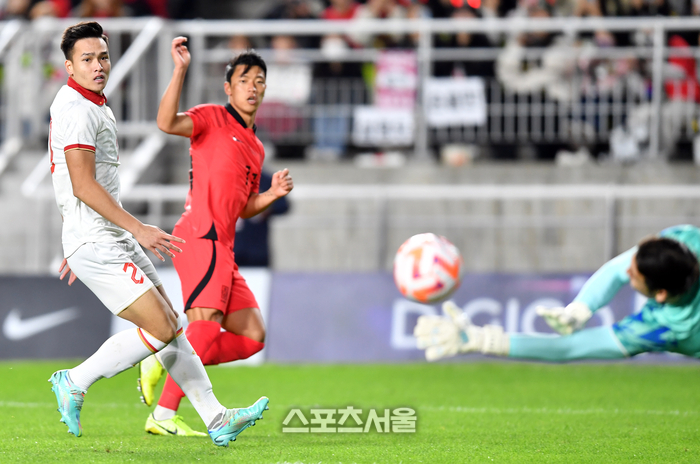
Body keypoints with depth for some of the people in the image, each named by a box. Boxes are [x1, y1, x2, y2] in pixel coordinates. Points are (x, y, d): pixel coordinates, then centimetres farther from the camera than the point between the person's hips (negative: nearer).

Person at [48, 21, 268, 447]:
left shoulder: (95, 106, 18)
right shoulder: (76, 109, -15)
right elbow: (83, 186, -22)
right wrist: (138, 229, -22)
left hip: (112, 238, 10)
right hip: (95, 243, -10)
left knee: (171, 324, 9)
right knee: (160, 328, -12)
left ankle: (216, 419, 11)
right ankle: (75, 383, 0)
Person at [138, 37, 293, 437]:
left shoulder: (256, 148, 24)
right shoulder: (212, 119, 2)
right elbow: (167, 123, -18)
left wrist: (274, 194, 10)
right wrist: (180, 71, -25)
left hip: (222, 248, 8)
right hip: (200, 235, -8)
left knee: (252, 337, 5)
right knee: (206, 326, -21)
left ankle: (165, 365, 9)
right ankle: (164, 415, -21)